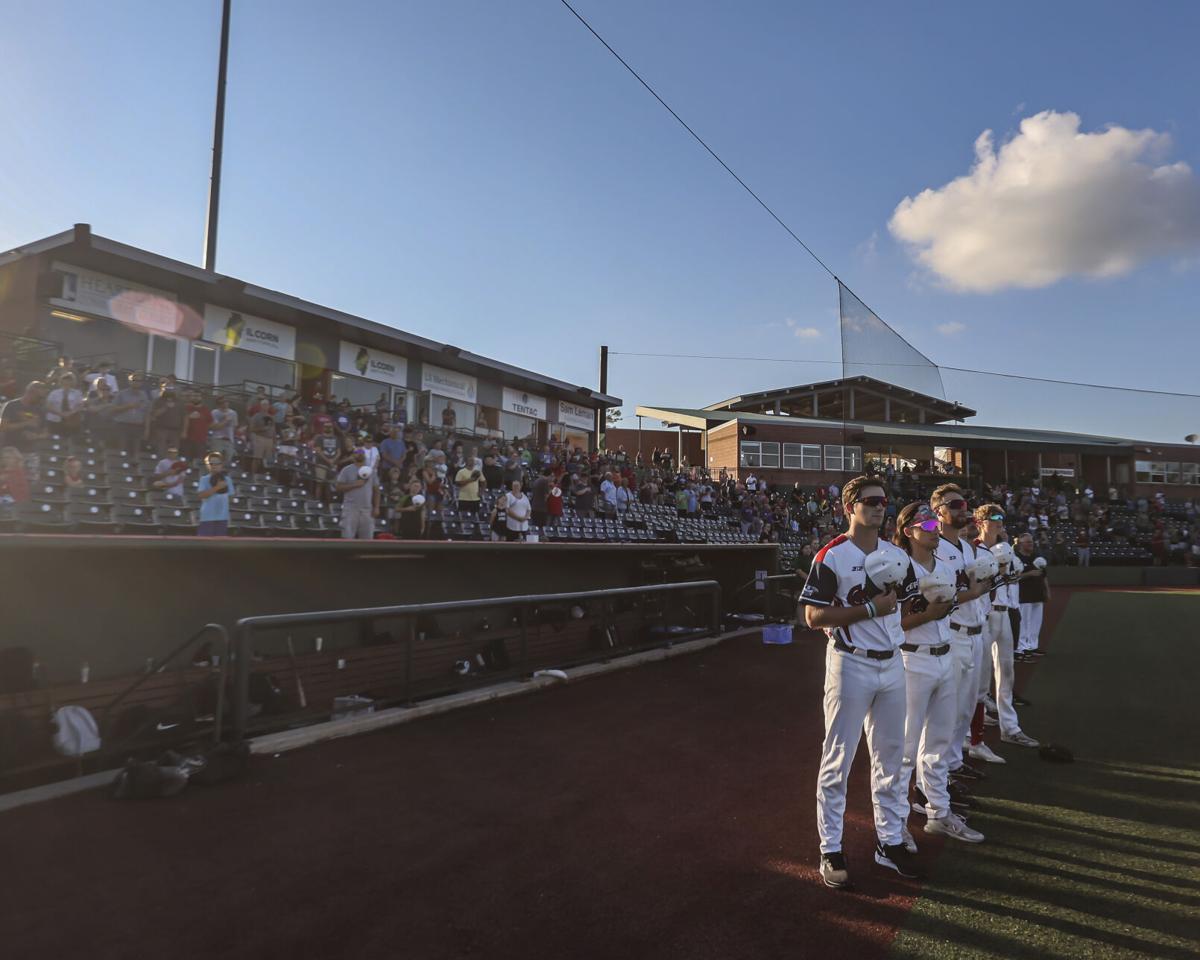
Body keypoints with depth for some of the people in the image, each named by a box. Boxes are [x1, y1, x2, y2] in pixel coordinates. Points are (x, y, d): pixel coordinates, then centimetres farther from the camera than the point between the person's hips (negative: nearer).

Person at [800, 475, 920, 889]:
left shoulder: (898, 555, 9)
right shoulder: (831, 556, -11)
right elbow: (814, 617, -14)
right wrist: (870, 609, -19)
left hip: (892, 664, 7)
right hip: (850, 665, -6)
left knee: (891, 758, 15)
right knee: (838, 761, 3)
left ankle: (890, 841, 30)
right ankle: (831, 850, 15)